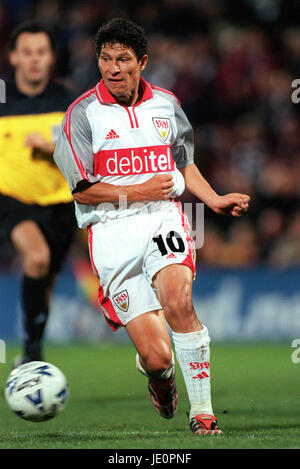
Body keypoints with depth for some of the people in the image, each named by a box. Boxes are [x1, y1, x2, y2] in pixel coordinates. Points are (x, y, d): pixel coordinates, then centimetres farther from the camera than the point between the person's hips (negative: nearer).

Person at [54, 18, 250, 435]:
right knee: (157, 356, -10)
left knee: (178, 301, -31)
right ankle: (159, 375, 31)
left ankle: (203, 412, -19)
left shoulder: (166, 104, 12)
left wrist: (215, 200, 10)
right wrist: (139, 191, -9)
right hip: (112, 231, -2)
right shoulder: (83, 113, -1)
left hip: (163, 218, 2)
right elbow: (83, 191, -2)